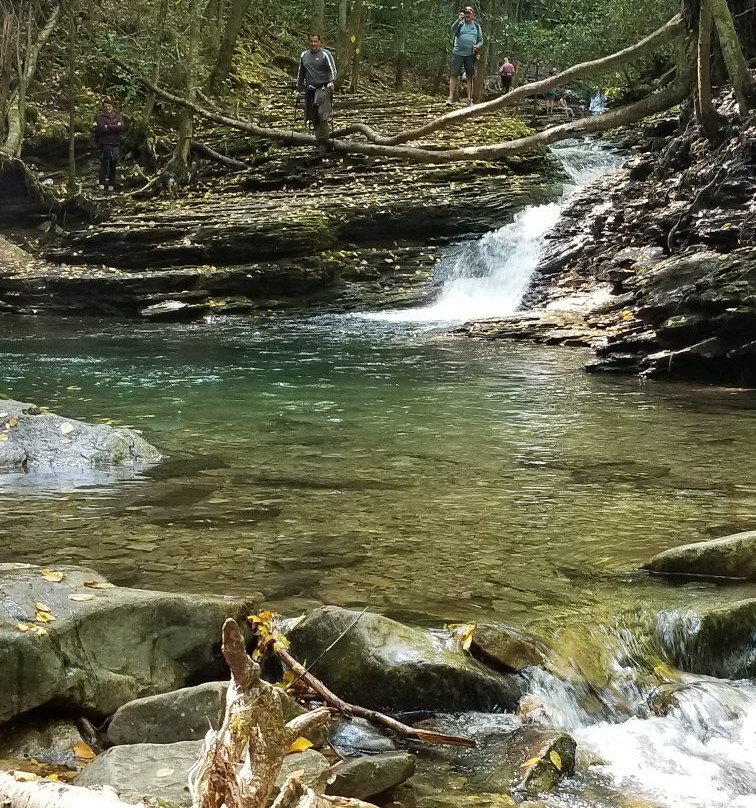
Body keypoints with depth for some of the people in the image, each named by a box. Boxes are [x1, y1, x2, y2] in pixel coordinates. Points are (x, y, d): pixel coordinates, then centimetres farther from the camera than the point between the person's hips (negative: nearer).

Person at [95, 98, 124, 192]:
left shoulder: (117, 116, 14)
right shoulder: (100, 116, 3)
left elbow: (121, 127, -4)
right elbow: (102, 128, -13)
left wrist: (108, 126, -8)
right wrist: (115, 128, -4)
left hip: (115, 143, 4)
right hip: (104, 143, -4)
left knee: (113, 164, 5)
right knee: (104, 163, -14)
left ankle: (111, 185, 10)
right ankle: (102, 184, -18)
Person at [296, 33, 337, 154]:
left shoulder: (325, 54, -3)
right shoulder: (304, 55, 12)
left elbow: (332, 69, -10)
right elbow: (301, 73, 21)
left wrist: (331, 82, -27)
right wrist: (299, 89, 21)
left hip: (323, 88, -5)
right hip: (310, 90, 5)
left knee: (322, 117, -16)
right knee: (313, 119, 5)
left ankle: (323, 143, -11)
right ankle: (320, 143, 13)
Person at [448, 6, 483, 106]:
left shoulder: (476, 26, 11)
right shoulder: (460, 23, 3)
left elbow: (481, 40, 16)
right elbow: (453, 30, -19)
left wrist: (477, 46, -7)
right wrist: (458, 20, -37)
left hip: (471, 54, 2)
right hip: (458, 53, -2)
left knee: (470, 76, 3)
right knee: (454, 74, -6)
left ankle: (469, 99, 7)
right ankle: (450, 97, -6)